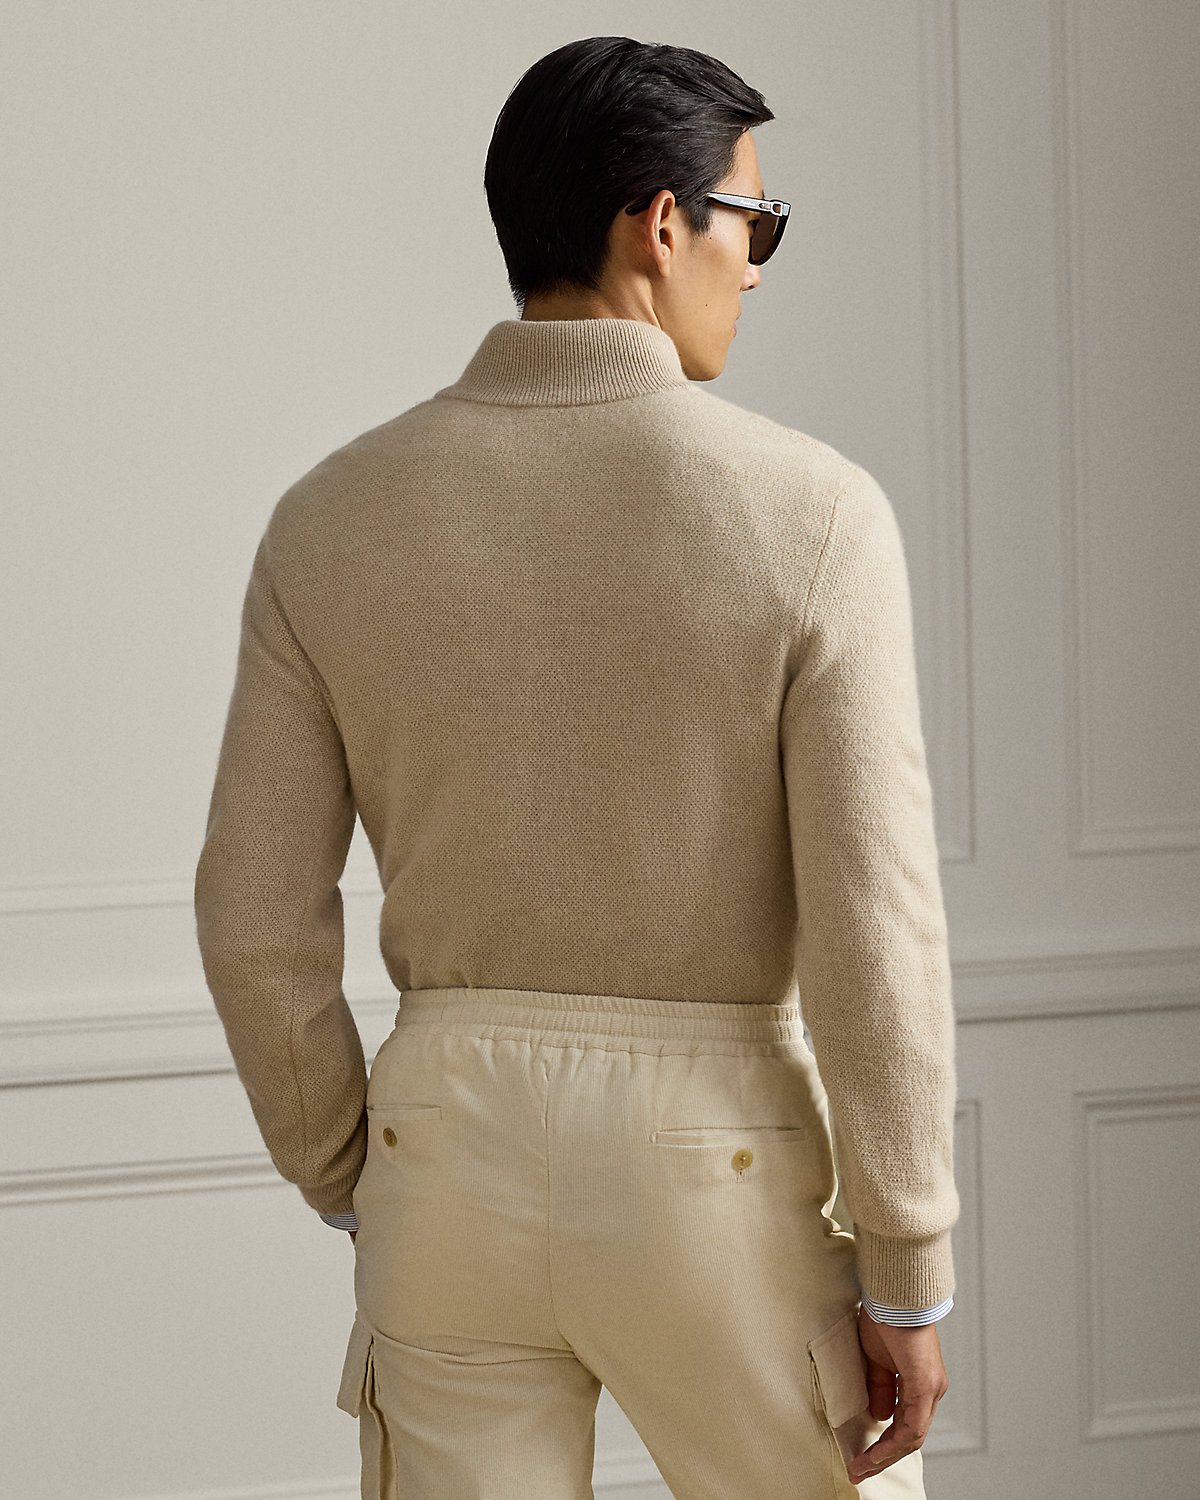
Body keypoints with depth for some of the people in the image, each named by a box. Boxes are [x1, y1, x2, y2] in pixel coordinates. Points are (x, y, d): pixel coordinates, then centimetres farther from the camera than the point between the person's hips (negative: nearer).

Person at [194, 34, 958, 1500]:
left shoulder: (333, 515, -2)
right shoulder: (809, 510, -13)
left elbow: (257, 914, 0)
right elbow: (872, 925, -15)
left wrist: (349, 1188, 14)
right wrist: (909, 1281, -7)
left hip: (453, 1150, 3)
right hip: (714, 1174, -3)